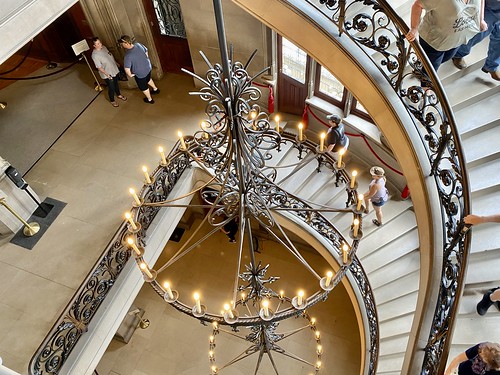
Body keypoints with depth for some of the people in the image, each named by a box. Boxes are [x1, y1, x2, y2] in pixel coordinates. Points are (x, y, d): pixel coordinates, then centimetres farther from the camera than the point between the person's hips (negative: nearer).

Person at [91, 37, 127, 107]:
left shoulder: (103, 47, -4)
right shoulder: (95, 55, -27)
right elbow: (99, 67, -24)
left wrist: (116, 63, 21)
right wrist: (107, 74, -29)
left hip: (114, 70, 7)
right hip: (107, 75, -7)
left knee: (116, 84, 27)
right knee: (111, 88, 9)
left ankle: (119, 95, 53)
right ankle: (112, 101, 34)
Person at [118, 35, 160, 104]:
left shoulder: (128, 55, -33)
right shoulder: (138, 44, -14)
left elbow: (127, 69, -34)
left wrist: (130, 75, -13)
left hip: (140, 73, -6)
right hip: (148, 67, 6)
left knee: (143, 87, 21)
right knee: (148, 79, 37)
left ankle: (150, 99, 42)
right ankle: (156, 89, 59)